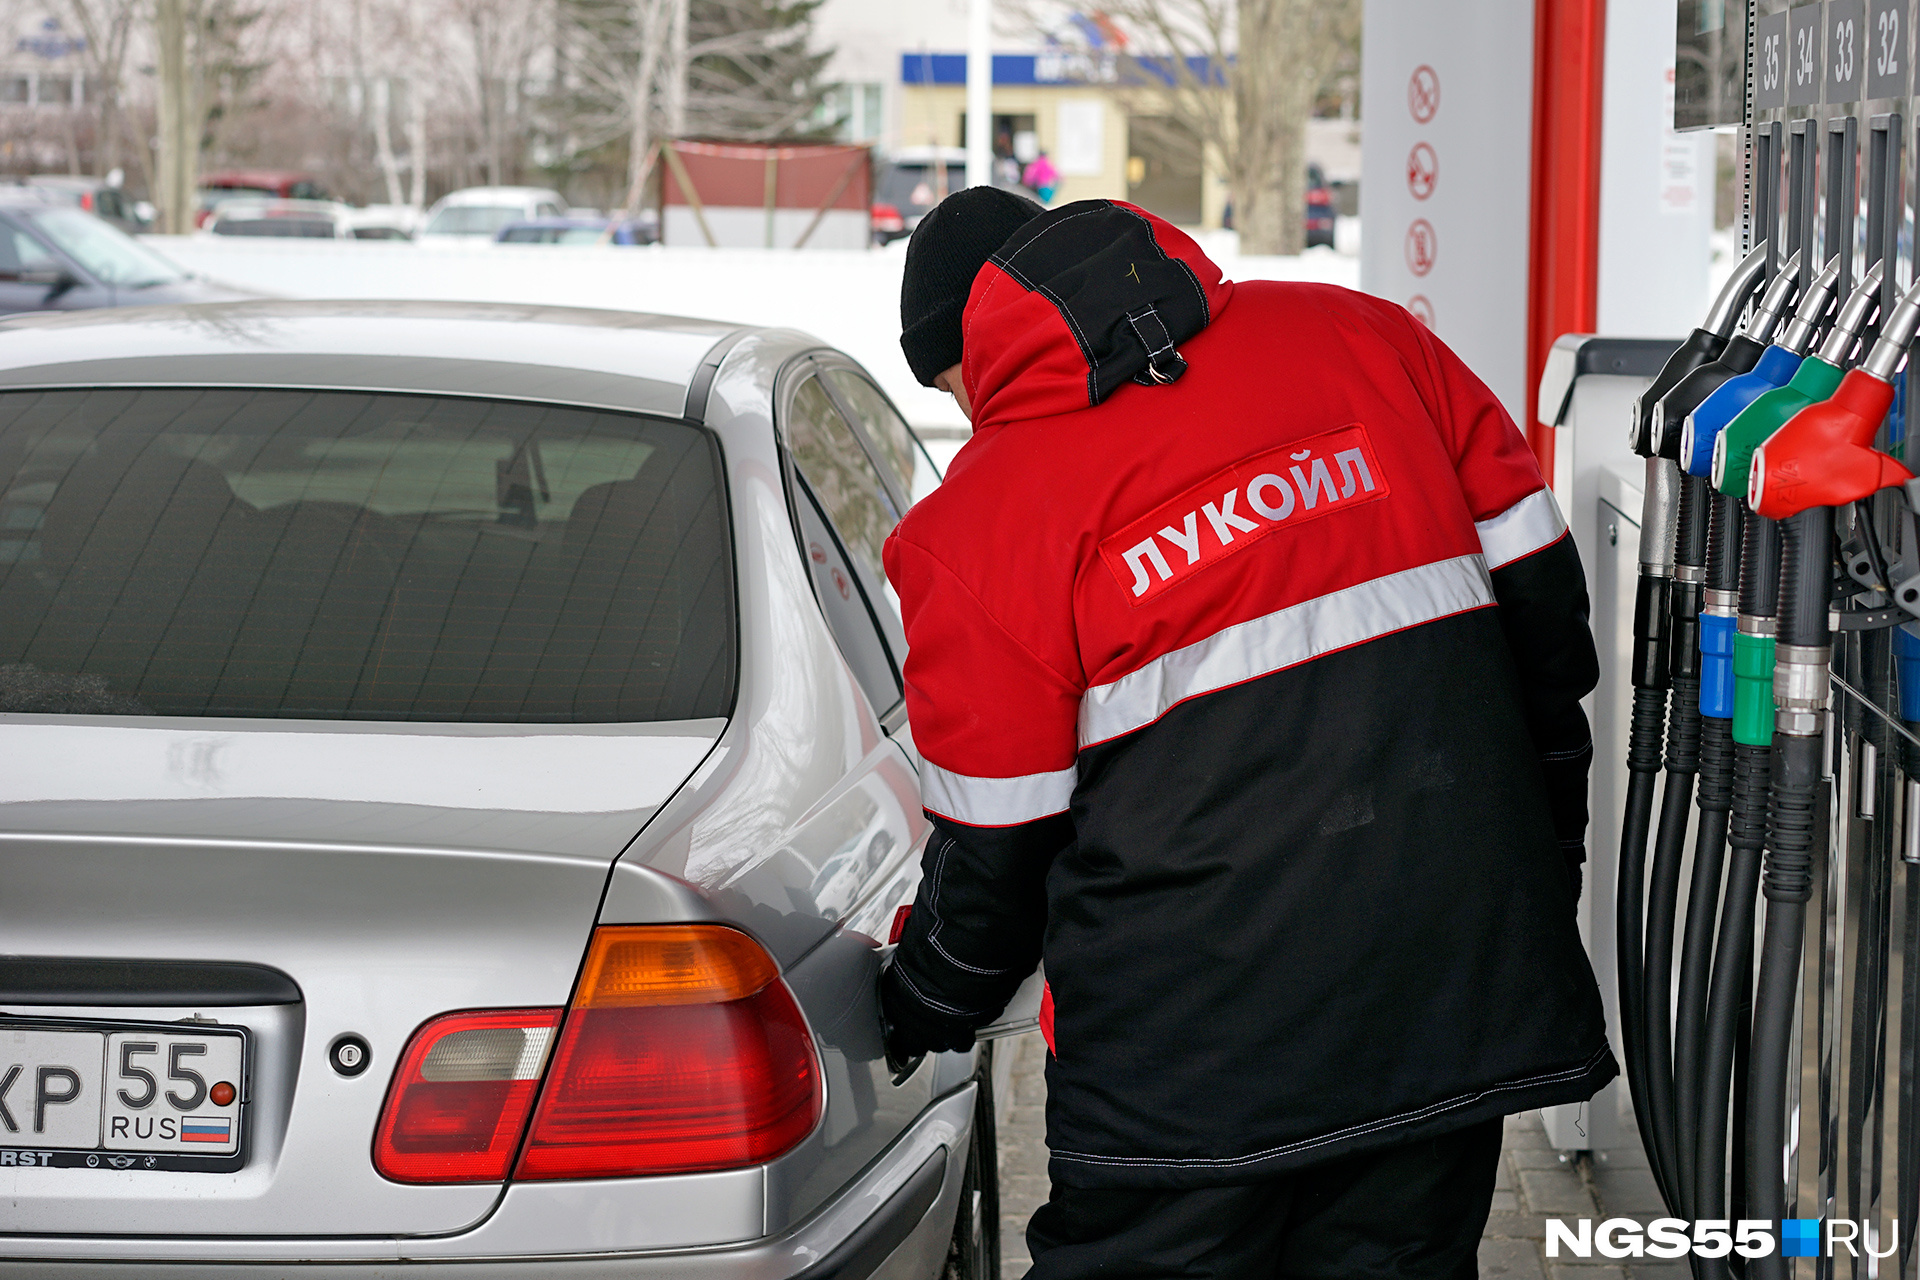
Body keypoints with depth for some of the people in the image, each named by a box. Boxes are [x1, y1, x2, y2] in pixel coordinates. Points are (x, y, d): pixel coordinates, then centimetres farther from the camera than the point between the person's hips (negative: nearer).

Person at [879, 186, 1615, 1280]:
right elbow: (1540, 594, 10)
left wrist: (928, 1009, 18)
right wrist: (1547, 852, 22)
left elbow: (998, 847, -1)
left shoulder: (986, 516, -5)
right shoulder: (1357, 334, 6)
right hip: (1462, 989, 4)